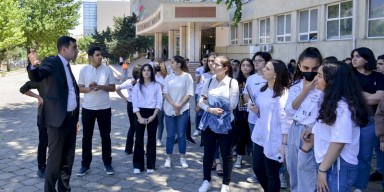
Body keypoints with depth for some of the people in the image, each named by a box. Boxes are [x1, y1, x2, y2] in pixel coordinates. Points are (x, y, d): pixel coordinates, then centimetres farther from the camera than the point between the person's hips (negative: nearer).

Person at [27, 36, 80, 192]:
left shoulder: (67, 66, 17)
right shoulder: (51, 62, -8)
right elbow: (36, 77, -28)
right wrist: (34, 65, -50)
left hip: (71, 119, 8)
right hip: (57, 120, -8)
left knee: (68, 160, 16)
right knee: (55, 161, -1)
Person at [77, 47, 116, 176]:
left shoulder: (107, 70, 1)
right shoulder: (84, 70, 2)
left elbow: (113, 88, 3)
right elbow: (80, 88, 3)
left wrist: (100, 87, -14)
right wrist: (89, 89, -17)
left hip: (104, 108, 0)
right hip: (88, 108, 0)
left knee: (106, 137, 7)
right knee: (86, 137, 7)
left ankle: (107, 164, 19)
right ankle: (85, 165, 17)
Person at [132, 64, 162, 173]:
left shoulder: (156, 86, 4)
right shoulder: (137, 86, 6)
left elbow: (159, 103, 1)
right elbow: (135, 103, 2)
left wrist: (153, 116, -11)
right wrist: (140, 117, -10)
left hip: (152, 114, 0)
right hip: (140, 114, 1)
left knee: (151, 140, 4)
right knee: (139, 140, 1)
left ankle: (151, 166, 12)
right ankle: (137, 166, 9)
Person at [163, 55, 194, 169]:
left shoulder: (187, 77, -3)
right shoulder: (169, 77, 7)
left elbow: (189, 94, -7)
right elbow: (166, 93, 1)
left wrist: (179, 106, -14)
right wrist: (174, 105, -12)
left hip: (183, 110, -3)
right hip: (169, 109, 3)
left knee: (181, 135, 3)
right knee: (170, 135, 6)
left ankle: (182, 158, 15)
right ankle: (168, 158, 15)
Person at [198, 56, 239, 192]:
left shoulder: (232, 83, -7)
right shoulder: (209, 81, 2)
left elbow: (233, 104, -12)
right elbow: (201, 101, 0)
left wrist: (211, 101, -10)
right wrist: (210, 109, -20)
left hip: (225, 123, -3)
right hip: (209, 121, 3)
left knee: (226, 155, 8)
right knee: (208, 153, 12)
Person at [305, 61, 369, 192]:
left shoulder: (342, 106, -18)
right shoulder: (331, 102, 14)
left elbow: (338, 142, -23)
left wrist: (322, 170, -19)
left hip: (338, 167, -9)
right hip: (327, 163, 9)